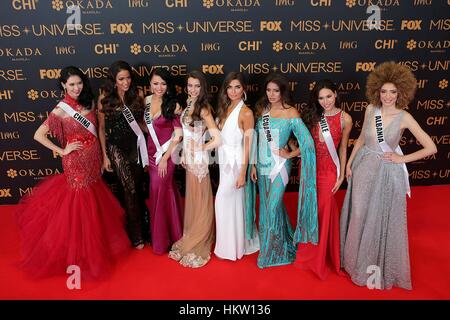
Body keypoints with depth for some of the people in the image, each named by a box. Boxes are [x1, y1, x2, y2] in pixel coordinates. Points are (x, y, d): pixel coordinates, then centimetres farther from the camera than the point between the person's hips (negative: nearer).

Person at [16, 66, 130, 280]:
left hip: (93, 160, 6)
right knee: (80, 204, 4)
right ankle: (80, 253, 22)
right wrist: (62, 151, -13)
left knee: (94, 203, 18)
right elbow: (38, 135, -16)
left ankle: (95, 244, 39)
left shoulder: (88, 102, 4)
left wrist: (102, 155, 9)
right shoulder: (61, 110, -14)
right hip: (76, 162, -6)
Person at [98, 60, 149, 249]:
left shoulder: (137, 96, 1)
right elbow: (102, 128, 0)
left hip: (136, 146, 2)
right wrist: (105, 155, -2)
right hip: (117, 148, -2)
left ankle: (142, 229, 29)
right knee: (129, 190, -2)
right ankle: (136, 236, 15)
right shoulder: (105, 98, -5)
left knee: (138, 189, 10)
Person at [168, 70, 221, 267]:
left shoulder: (203, 109, -19)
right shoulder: (189, 104, 6)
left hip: (198, 159, -8)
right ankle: (190, 241, 37)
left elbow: (217, 140, -27)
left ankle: (197, 247, 25)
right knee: (191, 199, 19)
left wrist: (201, 148, -12)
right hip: (189, 158, 8)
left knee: (200, 201, 7)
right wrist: (184, 153, 7)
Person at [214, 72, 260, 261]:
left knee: (225, 201, 0)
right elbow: (220, 136, 9)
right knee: (232, 202, 15)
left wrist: (242, 173, -16)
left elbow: (248, 145, -14)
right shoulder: (225, 108, 8)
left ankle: (232, 247, 20)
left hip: (235, 162, -6)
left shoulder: (246, 112, -13)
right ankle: (237, 242, 32)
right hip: (224, 161, 6)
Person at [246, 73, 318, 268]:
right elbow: (256, 140, 8)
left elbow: (307, 141, -13)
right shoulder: (262, 110, 6)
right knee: (265, 207, 13)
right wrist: (253, 164, 5)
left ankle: (272, 252, 19)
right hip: (262, 166, 5)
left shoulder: (290, 112, -9)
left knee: (273, 207, -2)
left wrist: (290, 154, -7)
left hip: (279, 166, -5)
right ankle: (275, 245, 35)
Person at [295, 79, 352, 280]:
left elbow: (343, 148, 0)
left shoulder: (345, 118, -5)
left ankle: (320, 257, 29)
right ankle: (307, 252, 35)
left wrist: (341, 175, 0)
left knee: (324, 211, 7)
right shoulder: (311, 115, 1)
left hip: (328, 170, -2)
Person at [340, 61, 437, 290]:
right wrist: (349, 163, 10)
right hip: (364, 168, 4)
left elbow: (431, 148, -10)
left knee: (383, 220, 9)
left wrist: (402, 158, -11)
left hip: (388, 173, -3)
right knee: (360, 217, 14)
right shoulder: (370, 109, -3)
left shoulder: (404, 117, -13)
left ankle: (379, 266, 32)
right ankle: (360, 260, 38)